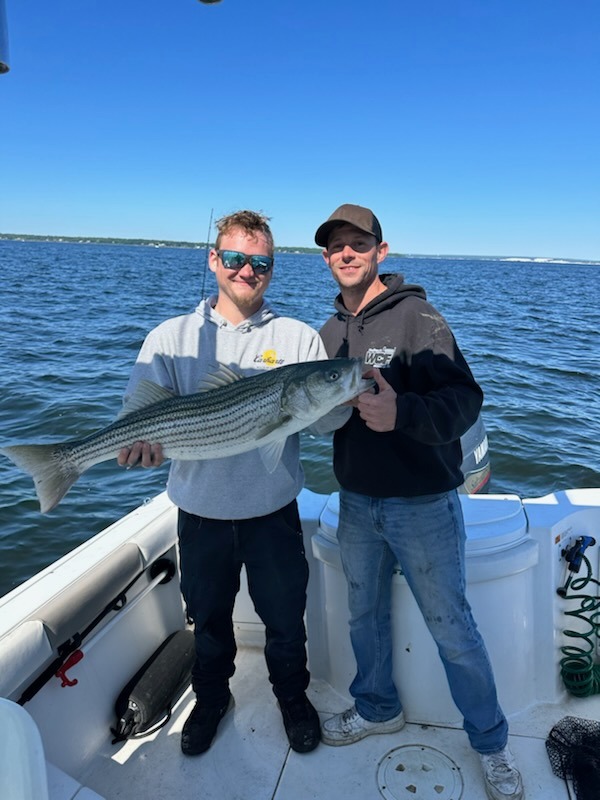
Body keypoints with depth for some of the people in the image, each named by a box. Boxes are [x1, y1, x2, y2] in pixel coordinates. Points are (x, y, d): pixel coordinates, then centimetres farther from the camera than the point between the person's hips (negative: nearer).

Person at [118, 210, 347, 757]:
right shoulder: (172, 338, -2)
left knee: (285, 618, 17)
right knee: (208, 617, 21)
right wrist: (144, 439, -33)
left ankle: (293, 697, 46)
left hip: (273, 511, 0)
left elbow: (332, 419, -10)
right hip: (201, 512, 1)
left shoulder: (297, 338, -3)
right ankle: (211, 698, 49)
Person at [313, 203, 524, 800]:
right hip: (356, 504, 6)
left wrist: (400, 412, -41)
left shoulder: (417, 317, -13)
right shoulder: (330, 332, 6)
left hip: (423, 504, -5)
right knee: (364, 613, 20)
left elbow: (464, 399, -24)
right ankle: (377, 709, 44)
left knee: (450, 627, 6)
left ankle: (491, 744, 30)